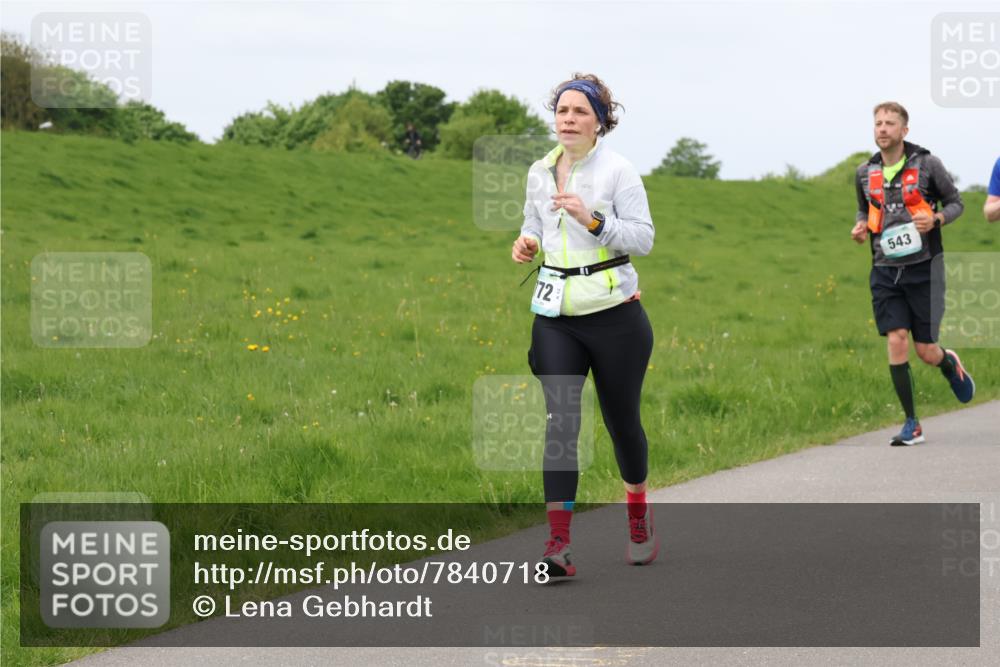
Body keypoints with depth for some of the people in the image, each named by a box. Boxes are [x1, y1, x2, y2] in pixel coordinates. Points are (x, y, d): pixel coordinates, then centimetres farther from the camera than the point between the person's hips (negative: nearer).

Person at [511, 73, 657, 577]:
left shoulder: (617, 171, -8)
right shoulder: (539, 173, 7)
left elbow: (643, 238, -12)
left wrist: (592, 219, -25)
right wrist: (526, 242, 2)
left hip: (613, 313, -3)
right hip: (555, 315, 3)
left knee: (622, 419, 10)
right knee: (561, 420, -10)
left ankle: (639, 516, 38)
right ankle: (558, 544, -16)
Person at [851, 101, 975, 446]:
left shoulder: (927, 165, -4)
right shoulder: (865, 173, 6)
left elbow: (956, 202, 5)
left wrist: (936, 219, -15)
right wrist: (861, 225, 0)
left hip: (923, 267, -3)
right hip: (885, 271, 3)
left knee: (926, 350, -1)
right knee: (896, 341, -9)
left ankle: (950, 363, 38)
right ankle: (911, 424, -1)